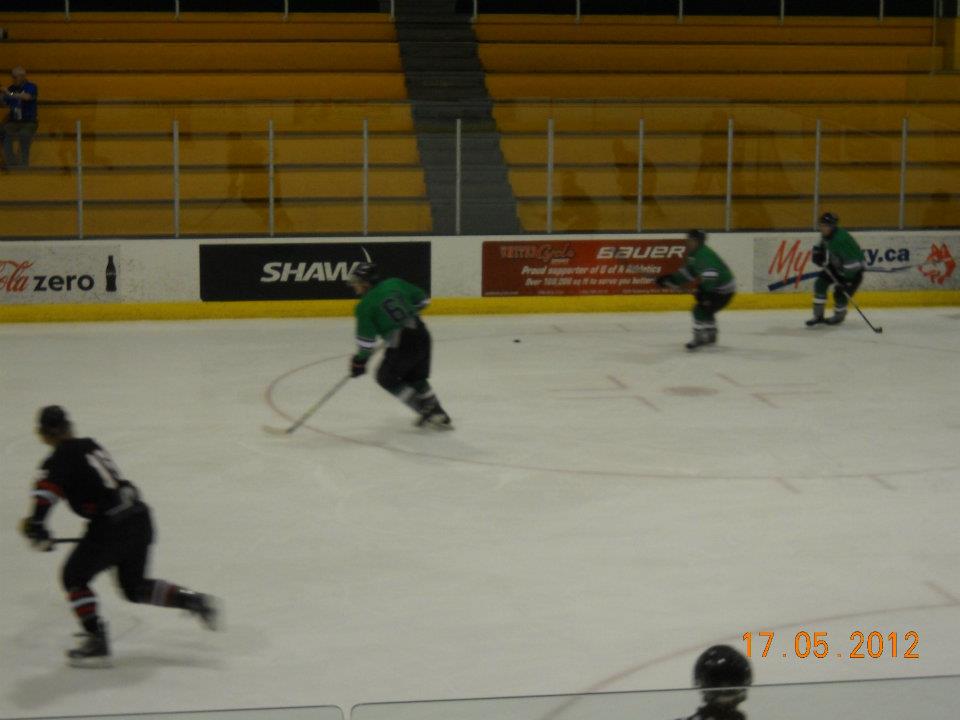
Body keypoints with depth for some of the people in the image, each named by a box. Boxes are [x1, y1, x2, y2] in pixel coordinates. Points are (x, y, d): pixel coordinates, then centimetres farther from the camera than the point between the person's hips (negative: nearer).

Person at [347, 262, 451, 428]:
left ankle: (424, 409, 8)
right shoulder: (395, 284, 8)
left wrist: (360, 361, 8)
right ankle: (437, 413, 24)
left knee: (386, 377, 15)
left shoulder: (365, 305, -5)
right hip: (422, 335, 7)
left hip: (401, 345, -7)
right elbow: (422, 300, 16)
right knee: (416, 377, 26)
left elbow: (366, 339, -6)